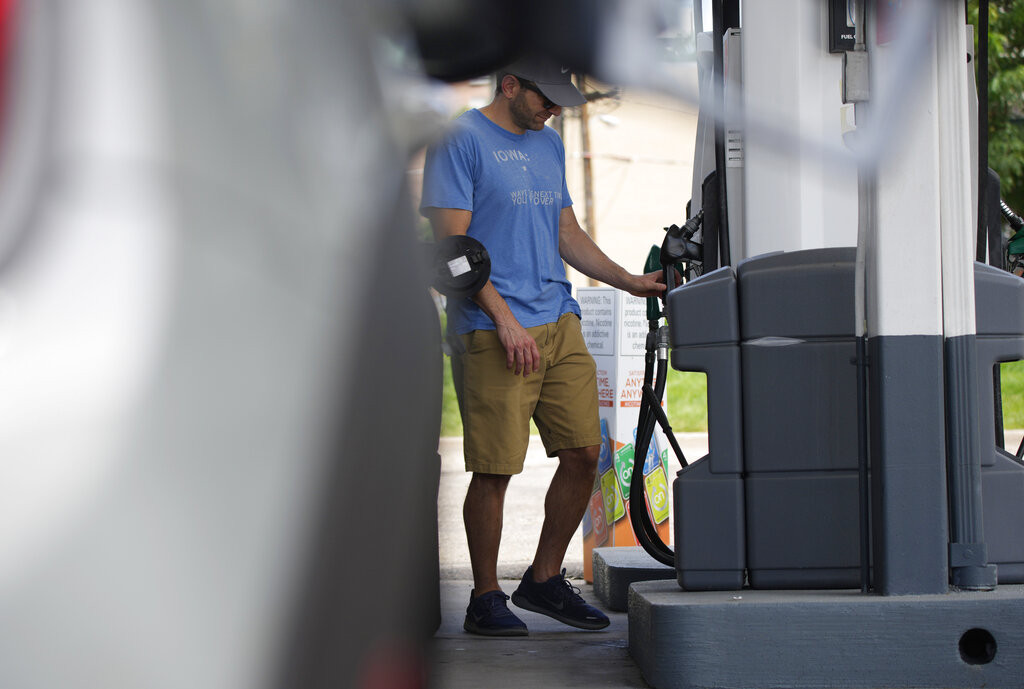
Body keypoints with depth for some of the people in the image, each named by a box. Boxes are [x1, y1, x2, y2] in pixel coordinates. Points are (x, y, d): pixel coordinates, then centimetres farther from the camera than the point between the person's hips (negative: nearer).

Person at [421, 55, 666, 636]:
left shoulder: (548, 145, 19)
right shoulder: (461, 140, -4)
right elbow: (452, 241, -10)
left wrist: (630, 281, 13)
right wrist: (503, 316, -16)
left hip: (560, 324, 7)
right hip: (495, 332, -7)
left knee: (584, 452, 4)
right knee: (495, 470, -5)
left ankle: (545, 580, 18)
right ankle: (486, 599, 8)